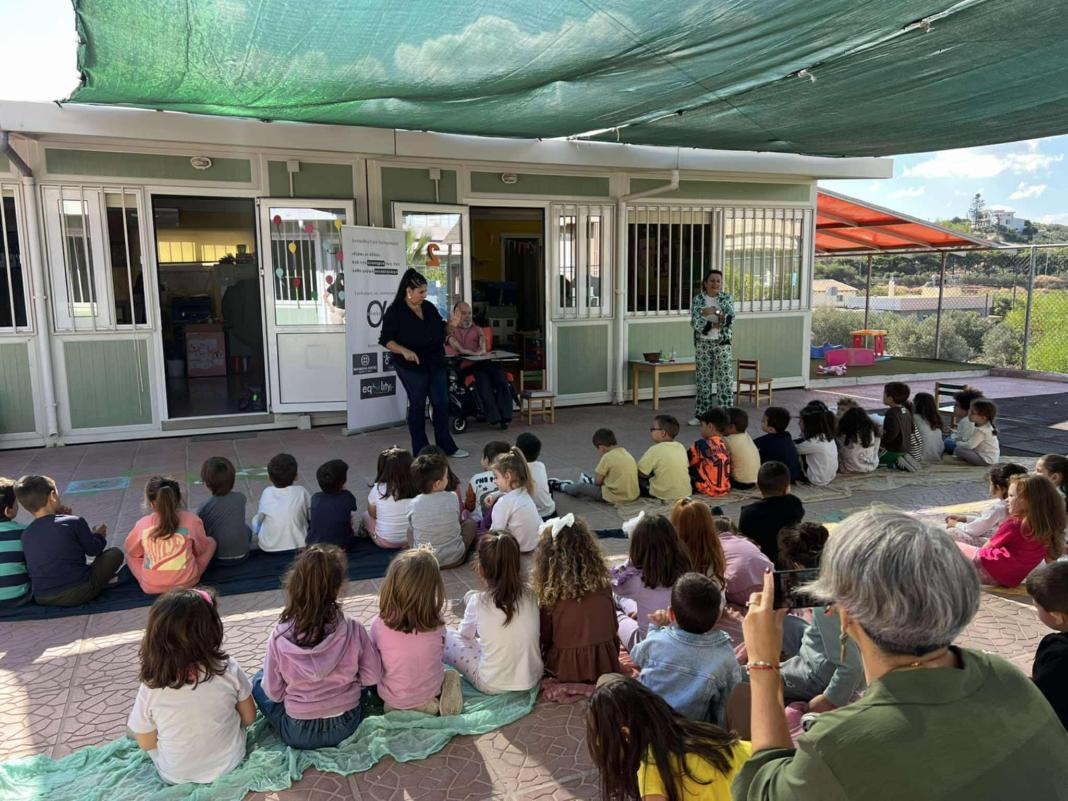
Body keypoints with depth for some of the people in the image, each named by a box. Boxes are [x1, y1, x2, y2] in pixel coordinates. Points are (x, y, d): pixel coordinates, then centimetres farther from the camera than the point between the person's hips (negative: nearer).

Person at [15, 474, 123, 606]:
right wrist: (99, 535, 24)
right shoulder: (74, 522, -11)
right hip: (78, 593, -5)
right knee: (115, 553, 10)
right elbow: (93, 550, 2)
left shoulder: (25, 534, 3)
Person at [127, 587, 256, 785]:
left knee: (132, 721, 21)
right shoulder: (228, 668, -24)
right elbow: (249, 718, -8)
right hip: (231, 761, 0)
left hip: (176, 777, 0)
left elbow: (146, 744, -8)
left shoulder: (150, 689, -25)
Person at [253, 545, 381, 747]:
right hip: (346, 727, 1)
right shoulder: (353, 630, -20)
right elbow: (372, 676, -10)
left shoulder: (280, 637, -20)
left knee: (258, 681, 22)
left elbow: (274, 693, -10)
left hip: (298, 735, -1)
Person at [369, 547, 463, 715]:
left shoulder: (379, 624, -25)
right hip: (432, 691, 2)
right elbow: (441, 655, -1)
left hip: (394, 699, -2)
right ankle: (433, 703, 6)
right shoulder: (437, 625, -20)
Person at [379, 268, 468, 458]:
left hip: (436, 363, 5)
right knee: (417, 406, 4)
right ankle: (420, 451, 15)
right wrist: (404, 351, -25)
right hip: (412, 366, -5)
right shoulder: (395, 311, -9)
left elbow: (440, 329, 24)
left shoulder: (429, 307, 8)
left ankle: (446, 445, 20)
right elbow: (386, 340, -11)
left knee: (441, 403, 7)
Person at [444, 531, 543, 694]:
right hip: (532, 679, 4)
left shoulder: (478, 602, -17)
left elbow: (464, 634, 4)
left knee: (446, 636, 14)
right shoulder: (529, 594, -8)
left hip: (493, 686, -4)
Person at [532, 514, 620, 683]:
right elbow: (613, 632, 3)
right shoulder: (604, 587, -10)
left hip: (566, 671, -3)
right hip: (605, 667, 3)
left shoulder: (550, 595, -19)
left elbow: (545, 640, -6)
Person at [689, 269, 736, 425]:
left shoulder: (726, 298, 3)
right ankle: (701, 414, 14)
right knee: (703, 379, 6)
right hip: (703, 344, 0)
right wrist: (714, 326, -16)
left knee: (725, 379, -4)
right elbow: (695, 322, -10)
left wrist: (715, 311, -23)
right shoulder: (698, 299, 1)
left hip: (722, 343, 0)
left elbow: (731, 320, -10)